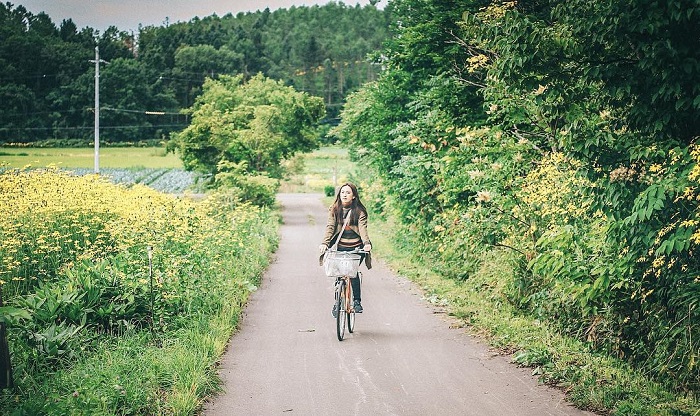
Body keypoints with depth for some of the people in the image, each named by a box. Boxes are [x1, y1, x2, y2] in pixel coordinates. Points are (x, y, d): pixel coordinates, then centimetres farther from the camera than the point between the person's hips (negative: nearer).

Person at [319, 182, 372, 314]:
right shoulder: (334, 210, 4)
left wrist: (366, 243, -30)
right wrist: (325, 243, -21)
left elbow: (362, 228, -12)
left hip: (357, 247, -2)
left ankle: (357, 301, -4)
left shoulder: (359, 211, -1)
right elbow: (330, 227, -5)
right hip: (341, 247, 2)